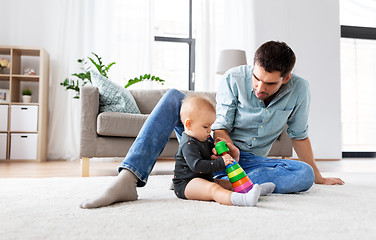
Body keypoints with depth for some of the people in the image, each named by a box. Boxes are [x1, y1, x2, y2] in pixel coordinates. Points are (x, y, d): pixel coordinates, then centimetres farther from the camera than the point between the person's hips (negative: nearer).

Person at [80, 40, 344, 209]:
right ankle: (128, 179, -39)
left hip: (248, 160, 1)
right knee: (173, 97, -23)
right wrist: (228, 146, -33)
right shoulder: (234, 79, -12)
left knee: (304, 175, -27)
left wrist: (318, 176, 12)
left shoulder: (299, 90, -8)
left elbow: (299, 135, 4)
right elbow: (220, 126, -11)